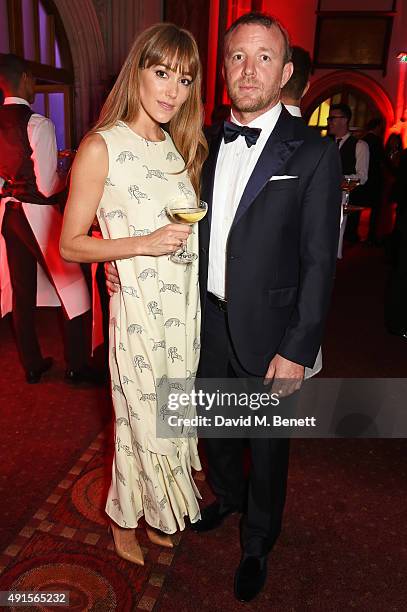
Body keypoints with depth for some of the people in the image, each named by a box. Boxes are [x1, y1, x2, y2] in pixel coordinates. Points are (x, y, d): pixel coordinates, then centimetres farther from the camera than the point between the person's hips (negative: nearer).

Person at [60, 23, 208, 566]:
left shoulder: (177, 145, 10)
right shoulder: (102, 147, -10)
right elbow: (70, 245, -10)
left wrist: (193, 233, 1)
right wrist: (143, 243, -21)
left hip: (186, 303, 6)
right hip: (139, 308, -6)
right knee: (143, 423, 8)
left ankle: (155, 514, 43)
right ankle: (125, 524, 38)